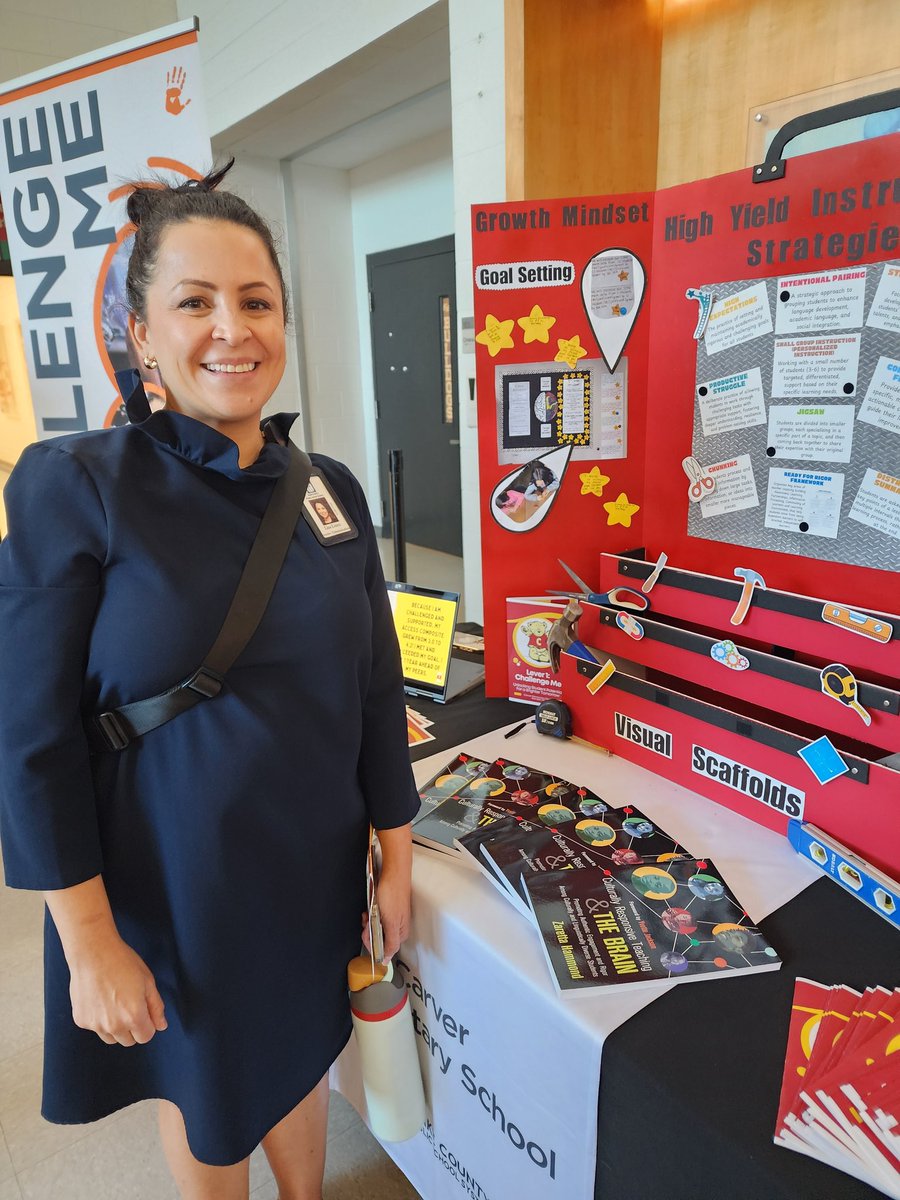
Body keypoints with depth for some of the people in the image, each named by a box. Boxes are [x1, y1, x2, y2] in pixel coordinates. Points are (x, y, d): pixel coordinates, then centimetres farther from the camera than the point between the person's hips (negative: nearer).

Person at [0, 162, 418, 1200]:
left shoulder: (330, 489, -3)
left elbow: (376, 690, 1)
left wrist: (397, 861, 4)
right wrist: (91, 943, -12)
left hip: (314, 871, 4)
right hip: (166, 882, -3)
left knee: (297, 1056, 27)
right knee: (199, 1085, 23)